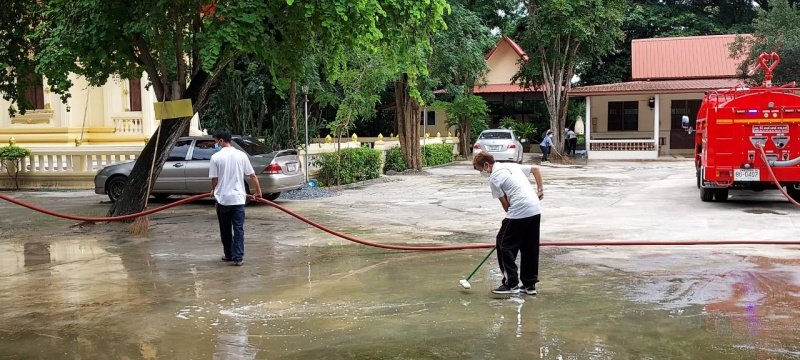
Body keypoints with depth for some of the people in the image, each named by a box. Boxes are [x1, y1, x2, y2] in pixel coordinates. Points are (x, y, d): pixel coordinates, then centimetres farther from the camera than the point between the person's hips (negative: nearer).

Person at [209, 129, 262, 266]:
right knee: (238, 229, 2)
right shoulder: (241, 155, 1)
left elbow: (214, 180, -4)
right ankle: (238, 257, -4)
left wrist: (213, 191, 17)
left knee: (225, 229, 13)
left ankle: (229, 254, 23)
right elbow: (252, 175, 4)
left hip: (222, 198, -1)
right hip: (238, 198, 1)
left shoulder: (216, 157, -7)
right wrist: (258, 191, 18)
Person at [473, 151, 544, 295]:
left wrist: (510, 217, 11)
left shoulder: (494, 179, -4)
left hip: (519, 212, -8)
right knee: (530, 248, 14)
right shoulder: (512, 166, 18)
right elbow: (536, 169, 24)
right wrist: (540, 190, 23)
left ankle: (511, 284, 5)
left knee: (504, 245, 4)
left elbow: (505, 203, -2)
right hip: (536, 209, 8)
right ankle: (530, 284, 19)